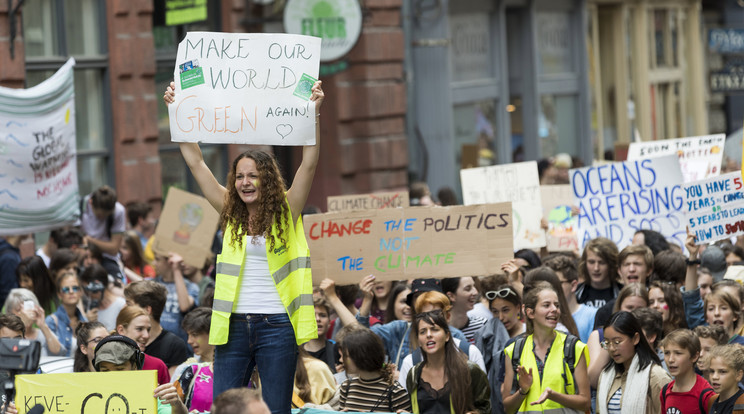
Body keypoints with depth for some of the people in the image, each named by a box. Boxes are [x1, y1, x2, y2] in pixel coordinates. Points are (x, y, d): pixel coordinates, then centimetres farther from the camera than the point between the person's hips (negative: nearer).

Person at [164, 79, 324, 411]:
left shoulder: (286, 213, 2)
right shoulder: (230, 213, 9)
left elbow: (309, 162, -7)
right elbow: (195, 162, 7)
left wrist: (313, 112, -17)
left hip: (276, 325, -3)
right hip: (233, 324, 3)